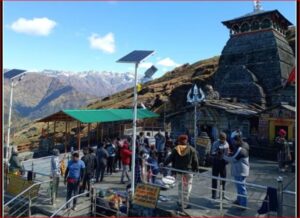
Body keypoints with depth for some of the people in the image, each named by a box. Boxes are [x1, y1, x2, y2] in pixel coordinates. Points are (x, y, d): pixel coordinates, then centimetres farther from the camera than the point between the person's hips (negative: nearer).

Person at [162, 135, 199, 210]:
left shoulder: (175, 149, -2)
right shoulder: (191, 149, -4)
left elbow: (170, 158, 0)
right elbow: (195, 161, -1)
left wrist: (164, 164, 10)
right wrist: (196, 169, 10)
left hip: (179, 171, 2)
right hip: (188, 171, -2)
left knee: (180, 186, 18)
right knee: (187, 188, 6)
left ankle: (181, 202, 26)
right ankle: (185, 204, 9)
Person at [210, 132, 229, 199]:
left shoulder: (226, 144, 2)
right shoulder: (215, 144, -14)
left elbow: (227, 153, 10)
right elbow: (212, 154, -18)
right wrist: (217, 153, -35)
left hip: (223, 162, 5)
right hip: (216, 162, -5)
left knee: (223, 178, 14)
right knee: (215, 178, 1)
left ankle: (222, 193, 30)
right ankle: (214, 194, 11)